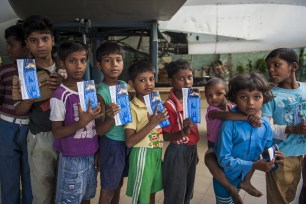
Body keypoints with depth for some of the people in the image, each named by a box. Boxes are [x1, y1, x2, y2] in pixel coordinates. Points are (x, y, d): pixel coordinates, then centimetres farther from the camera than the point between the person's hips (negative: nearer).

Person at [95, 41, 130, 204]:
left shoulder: (124, 85, 1)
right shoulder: (100, 92, -18)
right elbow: (99, 131, -20)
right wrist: (110, 118, -37)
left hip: (127, 140, 7)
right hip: (112, 143, -6)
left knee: (119, 183, 23)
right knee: (108, 189, 8)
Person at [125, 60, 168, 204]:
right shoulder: (132, 107, -16)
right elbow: (129, 142, -21)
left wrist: (163, 120, -3)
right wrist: (152, 123, -26)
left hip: (157, 153, 6)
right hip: (142, 155, -6)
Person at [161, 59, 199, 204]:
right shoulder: (169, 106, -21)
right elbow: (164, 136, -18)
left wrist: (194, 150, 17)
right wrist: (183, 133, -35)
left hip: (192, 150, 7)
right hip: (177, 153, -7)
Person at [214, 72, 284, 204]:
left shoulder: (265, 125, -12)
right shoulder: (229, 124, -28)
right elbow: (224, 159, -26)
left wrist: (273, 157, -20)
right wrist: (252, 166, -32)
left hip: (244, 177, 5)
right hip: (225, 178, -5)